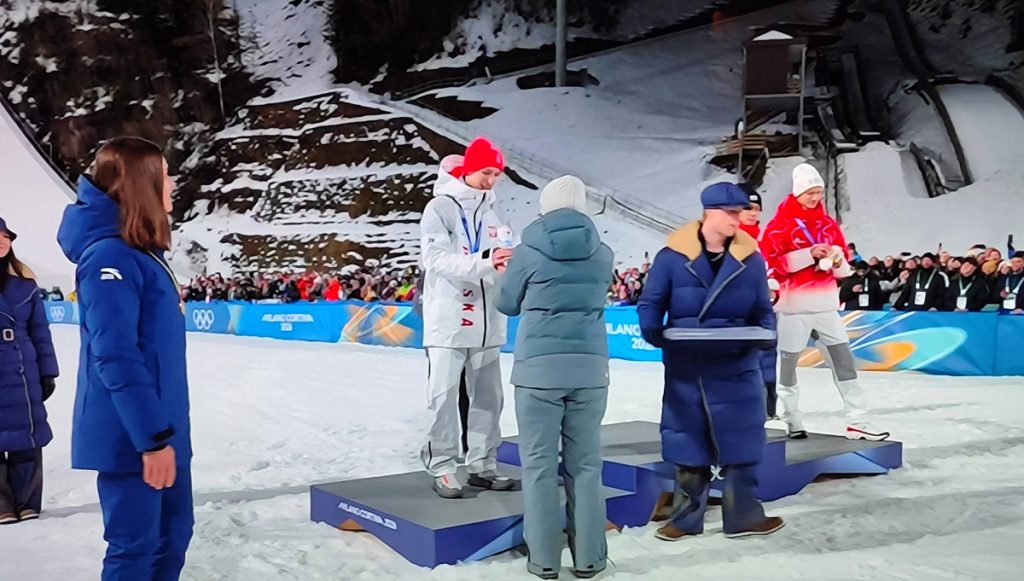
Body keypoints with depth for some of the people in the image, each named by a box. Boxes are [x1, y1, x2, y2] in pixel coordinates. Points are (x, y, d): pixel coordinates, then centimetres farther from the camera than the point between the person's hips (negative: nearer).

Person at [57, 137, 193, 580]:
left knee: (173, 532, 18)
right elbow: (116, 358, -23)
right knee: (135, 545, 2)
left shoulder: (141, 253, 11)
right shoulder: (110, 256, -18)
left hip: (161, 430, 9)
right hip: (131, 437, -9)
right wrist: (152, 438, -22)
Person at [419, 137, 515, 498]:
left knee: (488, 397, 8)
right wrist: (484, 261, -28)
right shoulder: (439, 208, -4)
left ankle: (482, 466, 19)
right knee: (445, 397, -1)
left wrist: (506, 265, -12)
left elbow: (496, 263, 12)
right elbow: (437, 259, -16)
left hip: (486, 321, 5)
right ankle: (442, 469, 9)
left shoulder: (490, 212, 12)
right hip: (448, 320, -5)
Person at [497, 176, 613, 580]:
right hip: (589, 368, 3)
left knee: (539, 464, 6)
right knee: (585, 464, 10)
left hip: (539, 368, -2)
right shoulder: (603, 254, 3)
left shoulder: (529, 250, -4)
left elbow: (508, 305, 8)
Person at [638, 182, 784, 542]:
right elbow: (651, 303, -3)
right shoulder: (672, 256, -6)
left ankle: (744, 516, 21)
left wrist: (762, 335, -14)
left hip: (737, 369, 2)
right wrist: (653, 332, -22)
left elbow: (762, 311, 7)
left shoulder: (751, 259, 2)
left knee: (741, 442, 6)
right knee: (689, 444, 8)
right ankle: (686, 518, 21)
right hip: (685, 369, -1)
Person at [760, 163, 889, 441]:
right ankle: (793, 420, 19)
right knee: (788, 361, 4)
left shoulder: (828, 222, 11)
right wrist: (808, 254, -20)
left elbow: (843, 266, 16)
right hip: (795, 303, -4)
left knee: (844, 358, 3)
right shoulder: (780, 224, -5)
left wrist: (838, 260, -7)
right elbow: (771, 262, -14)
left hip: (826, 302, 5)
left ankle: (856, 422, 9)